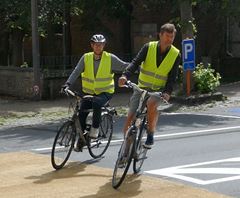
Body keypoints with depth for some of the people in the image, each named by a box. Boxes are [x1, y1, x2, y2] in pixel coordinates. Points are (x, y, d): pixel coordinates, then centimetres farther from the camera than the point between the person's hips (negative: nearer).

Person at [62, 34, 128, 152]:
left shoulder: (110, 58, -5)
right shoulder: (86, 58, -1)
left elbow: (125, 66, -1)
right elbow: (76, 72, -8)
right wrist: (68, 84, -21)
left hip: (105, 92, -2)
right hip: (88, 92, 3)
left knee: (96, 103, -34)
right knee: (82, 113, -13)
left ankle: (95, 128, -14)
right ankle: (80, 140, 7)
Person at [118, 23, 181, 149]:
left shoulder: (176, 55, -5)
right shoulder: (149, 47, -6)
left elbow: (172, 77, -5)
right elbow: (135, 62, -14)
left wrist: (167, 92, -22)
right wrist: (125, 75, -32)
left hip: (158, 90, -1)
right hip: (141, 88, 1)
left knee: (152, 104, -35)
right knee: (130, 119, -6)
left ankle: (150, 135, -18)